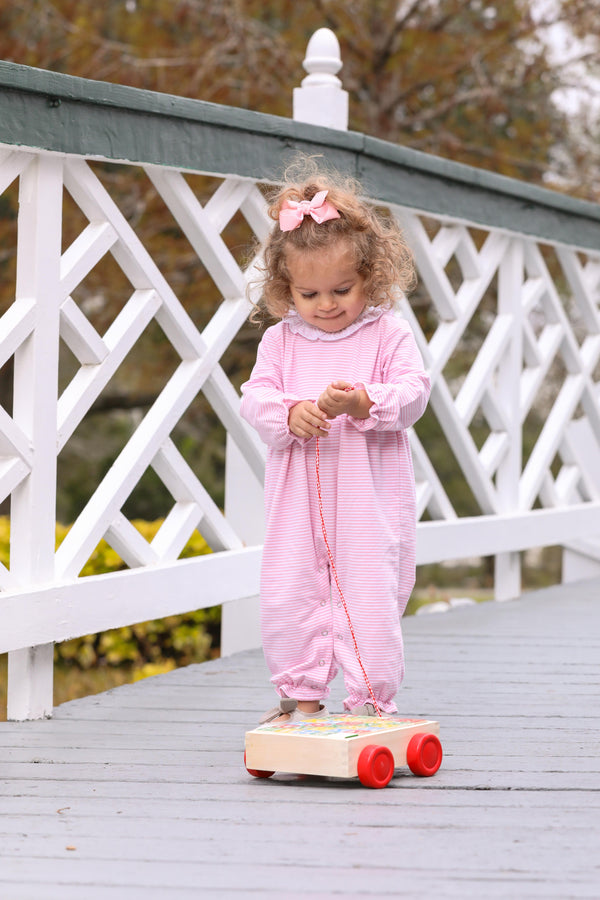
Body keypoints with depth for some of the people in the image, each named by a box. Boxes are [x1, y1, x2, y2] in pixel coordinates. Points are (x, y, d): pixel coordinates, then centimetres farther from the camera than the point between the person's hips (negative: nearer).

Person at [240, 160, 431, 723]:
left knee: (370, 598, -4)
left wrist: (362, 401, -27)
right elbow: (254, 397, -1)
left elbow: (412, 393, -8)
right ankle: (301, 698, 17)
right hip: (297, 499, 3)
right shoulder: (281, 340, 8)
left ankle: (371, 704, 8)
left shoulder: (388, 334, 1)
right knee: (286, 597, 1)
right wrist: (290, 412, -23)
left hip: (371, 500, -2)